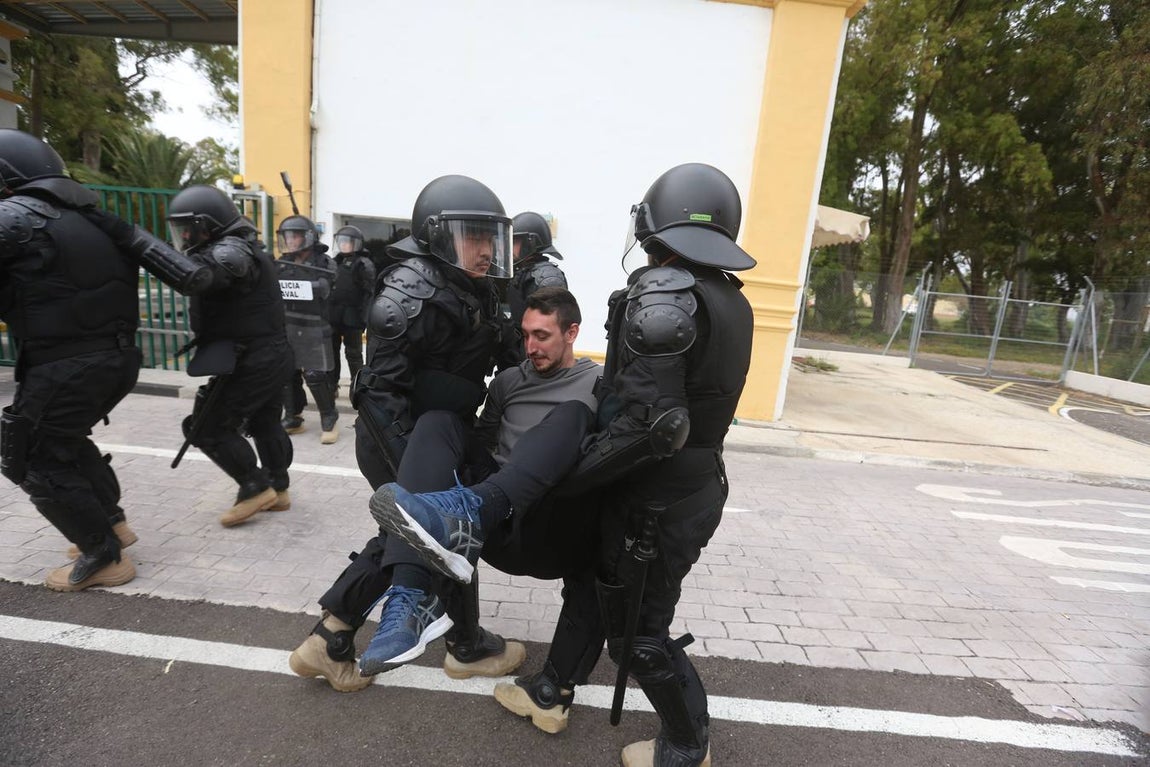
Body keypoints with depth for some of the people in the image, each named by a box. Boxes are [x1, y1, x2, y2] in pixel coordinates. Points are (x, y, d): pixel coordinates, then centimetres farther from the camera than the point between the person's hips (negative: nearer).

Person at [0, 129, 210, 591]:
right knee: (63, 439, 27)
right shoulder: (81, 216, 14)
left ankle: (105, 558, 12)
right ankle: (112, 523, 34)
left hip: (66, 365, -8)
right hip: (119, 355, 8)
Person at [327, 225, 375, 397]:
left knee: (353, 354, 3)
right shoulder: (335, 263, 14)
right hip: (333, 316, 6)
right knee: (332, 352, 11)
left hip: (351, 317, -6)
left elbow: (369, 293, -13)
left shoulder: (364, 264, -6)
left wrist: (362, 317, -19)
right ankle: (331, 385, 22)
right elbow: (327, 289, 16)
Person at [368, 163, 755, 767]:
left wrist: (570, 474, -18)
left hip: (657, 502, -7)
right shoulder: (731, 300, 5)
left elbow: (648, 423, -30)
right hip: (697, 487, 8)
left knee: (638, 634, 14)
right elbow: (688, 398, 7)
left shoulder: (662, 292, -24)